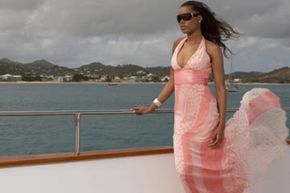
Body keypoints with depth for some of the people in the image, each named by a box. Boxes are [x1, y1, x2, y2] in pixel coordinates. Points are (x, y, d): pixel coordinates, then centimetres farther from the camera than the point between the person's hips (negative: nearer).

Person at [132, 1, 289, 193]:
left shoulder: (212, 48, -4)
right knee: (188, 169, 8)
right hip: (182, 116, 5)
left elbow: (221, 88, -6)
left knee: (215, 163, 3)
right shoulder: (177, 44, 12)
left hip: (203, 113, -5)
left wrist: (222, 125, -12)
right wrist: (154, 106, 11)